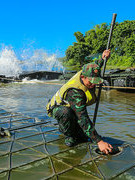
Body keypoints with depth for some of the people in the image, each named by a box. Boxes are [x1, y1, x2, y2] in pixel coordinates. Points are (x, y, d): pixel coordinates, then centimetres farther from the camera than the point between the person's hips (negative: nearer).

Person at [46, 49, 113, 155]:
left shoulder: (86, 72, -20)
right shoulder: (75, 92, -43)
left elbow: (95, 67, 9)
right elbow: (83, 119, -46)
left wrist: (103, 58, -6)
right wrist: (99, 141, -47)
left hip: (73, 108, 7)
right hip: (57, 108, -7)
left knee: (83, 137, 2)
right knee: (66, 112, -44)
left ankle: (63, 127, 29)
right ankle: (68, 136, -14)